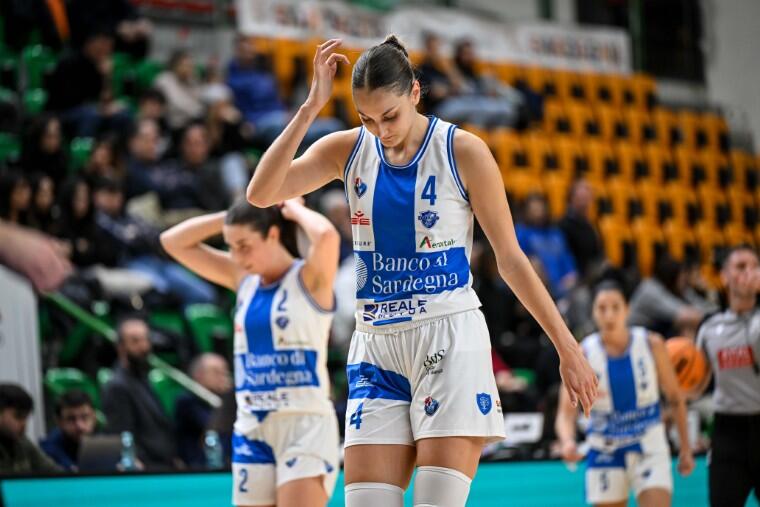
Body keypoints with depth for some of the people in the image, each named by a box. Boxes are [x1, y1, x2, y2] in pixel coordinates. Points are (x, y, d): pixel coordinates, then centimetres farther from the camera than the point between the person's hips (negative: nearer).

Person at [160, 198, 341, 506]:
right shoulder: (244, 280, 11)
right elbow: (173, 242, 11)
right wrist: (232, 216, 4)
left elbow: (327, 236, -27)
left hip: (305, 425, -6)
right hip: (251, 428, 6)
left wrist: (295, 209, -7)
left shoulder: (309, 278, -5)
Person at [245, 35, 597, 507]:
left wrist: (567, 347, -2)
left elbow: (511, 259, -1)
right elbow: (260, 194, -11)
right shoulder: (349, 150, 3)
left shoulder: (463, 151, -6)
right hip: (376, 345, 4)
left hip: (450, 341, -4)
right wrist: (311, 107, -16)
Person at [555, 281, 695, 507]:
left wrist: (685, 449, 5)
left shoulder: (652, 345, -6)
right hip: (605, 452, 0)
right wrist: (567, 442, -33)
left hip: (649, 448, 0)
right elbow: (566, 412, -12)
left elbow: (675, 399, 5)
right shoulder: (582, 354, -8)